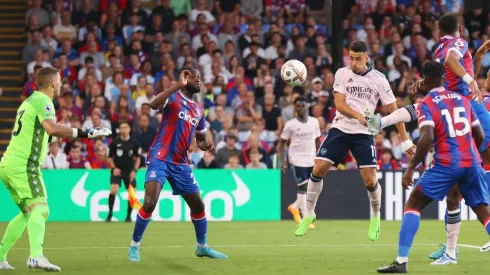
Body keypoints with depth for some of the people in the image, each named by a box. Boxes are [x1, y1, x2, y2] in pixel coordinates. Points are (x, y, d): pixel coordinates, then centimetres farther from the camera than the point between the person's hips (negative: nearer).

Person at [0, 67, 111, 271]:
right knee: (40, 208, -21)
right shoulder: (42, 101, -9)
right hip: (23, 166, -10)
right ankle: (36, 256, -39)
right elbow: (52, 128, -27)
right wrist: (84, 133, -27)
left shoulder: (31, 100, 20)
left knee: (27, 213, 20)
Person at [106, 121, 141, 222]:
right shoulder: (115, 142, -5)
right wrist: (114, 168, -11)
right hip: (117, 170, -2)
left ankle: (128, 216, 16)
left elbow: (137, 158, 5)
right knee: (113, 190, -20)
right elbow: (110, 158, 5)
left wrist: (134, 170, -6)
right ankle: (110, 214, -11)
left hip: (129, 171, 2)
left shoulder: (134, 143, -3)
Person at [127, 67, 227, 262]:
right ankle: (134, 246, -6)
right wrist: (178, 85, -34)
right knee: (150, 202, -20)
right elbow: (154, 104, -30)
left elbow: (200, 140, 25)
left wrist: (206, 146, 1)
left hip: (180, 162, 7)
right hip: (160, 158, -7)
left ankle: (202, 246, 31)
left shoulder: (199, 110, 14)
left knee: (198, 204, 12)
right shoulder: (173, 98, -6)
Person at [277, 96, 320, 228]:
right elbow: (282, 143, 2)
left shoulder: (314, 122, 5)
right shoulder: (290, 124, -4)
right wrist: (283, 162, -7)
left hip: (312, 160, 4)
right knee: (303, 187, -10)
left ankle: (295, 207, 29)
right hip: (297, 160, -4)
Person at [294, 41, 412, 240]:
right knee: (318, 170, -9)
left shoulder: (378, 79, -4)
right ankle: (309, 214, 10)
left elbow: (394, 110, -1)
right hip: (340, 129, 1)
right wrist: (359, 116, -28)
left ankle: (376, 217, 18)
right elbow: (339, 104, -10)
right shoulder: (342, 74, 0)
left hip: (363, 134, -1)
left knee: (370, 181, -9)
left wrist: (405, 140, -4)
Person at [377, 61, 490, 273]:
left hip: (446, 164, -4)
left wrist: (411, 168, -12)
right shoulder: (462, 99, 15)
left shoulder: (426, 105, -1)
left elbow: (427, 138, -16)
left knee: (413, 205, 6)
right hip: (472, 163, 4)